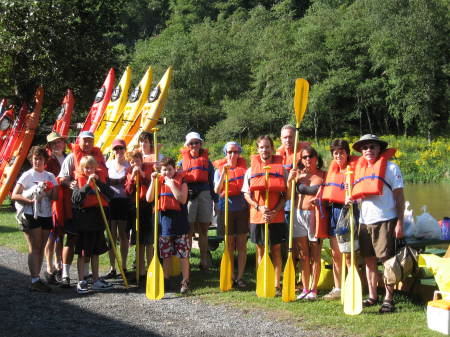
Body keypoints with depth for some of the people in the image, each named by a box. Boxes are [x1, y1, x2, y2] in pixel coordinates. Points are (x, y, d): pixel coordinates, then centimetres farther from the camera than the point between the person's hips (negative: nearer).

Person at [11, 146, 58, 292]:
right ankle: (35, 281, -11)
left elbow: (55, 196, 8)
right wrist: (30, 201, -21)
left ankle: (37, 279, 11)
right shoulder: (27, 175, -1)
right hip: (31, 215, -5)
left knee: (41, 248, 6)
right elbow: (14, 195, -7)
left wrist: (48, 191, -13)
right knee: (34, 248, -9)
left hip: (46, 215, 5)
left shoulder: (50, 176, 13)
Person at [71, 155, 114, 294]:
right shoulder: (79, 181, -2)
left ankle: (96, 281, 20)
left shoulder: (100, 178, 7)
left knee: (95, 251, 12)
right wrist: (88, 184, -23)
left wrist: (98, 182, -16)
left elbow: (111, 194, -7)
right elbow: (75, 199, -17)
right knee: (83, 252, 1)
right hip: (84, 219, -4)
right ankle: (81, 282, 6)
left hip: (98, 220, 4)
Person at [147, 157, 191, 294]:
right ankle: (166, 280, 21)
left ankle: (185, 281, 2)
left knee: (183, 254, -3)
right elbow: (149, 199, -2)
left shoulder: (181, 180, -2)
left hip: (179, 219, -4)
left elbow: (183, 199, -14)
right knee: (165, 254, 11)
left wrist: (171, 185, -19)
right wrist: (153, 182, -10)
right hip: (163, 219, 4)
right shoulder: (159, 180, 8)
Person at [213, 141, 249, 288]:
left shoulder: (244, 167, 8)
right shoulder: (220, 169, 5)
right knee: (229, 245, 4)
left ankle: (240, 277, 7)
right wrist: (224, 173, -19)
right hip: (226, 208, -1)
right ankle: (229, 277, 12)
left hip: (242, 208, 1)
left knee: (242, 244, 2)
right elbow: (217, 190, -10)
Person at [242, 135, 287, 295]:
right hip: (256, 216, 1)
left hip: (276, 216, -1)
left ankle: (277, 285, 7)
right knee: (260, 251, 8)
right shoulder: (251, 170, 6)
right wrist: (259, 207, -12)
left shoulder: (281, 169, 3)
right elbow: (246, 194, 4)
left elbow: (285, 195, 1)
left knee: (276, 251, 3)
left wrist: (275, 211, -13)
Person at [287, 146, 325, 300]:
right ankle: (305, 288, 14)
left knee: (315, 255, 2)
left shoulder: (323, 175, 0)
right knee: (303, 255, 8)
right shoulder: (298, 174, 7)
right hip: (299, 215, 3)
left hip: (316, 216, -3)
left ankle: (313, 289, 10)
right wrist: (289, 180, -8)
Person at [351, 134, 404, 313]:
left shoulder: (391, 168, -2)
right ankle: (372, 296, 19)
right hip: (365, 221, 6)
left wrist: (400, 223, -10)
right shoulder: (360, 169, 14)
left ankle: (389, 299, 3)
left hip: (385, 220, -6)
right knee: (369, 260, 10)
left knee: (387, 260, -3)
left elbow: (399, 197, -4)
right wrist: (350, 199, 1)